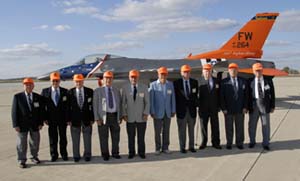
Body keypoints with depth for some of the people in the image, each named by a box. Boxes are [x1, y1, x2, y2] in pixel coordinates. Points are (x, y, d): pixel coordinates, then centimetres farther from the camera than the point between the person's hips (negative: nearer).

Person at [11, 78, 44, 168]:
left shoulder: (38, 97, 2)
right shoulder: (17, 97, -4)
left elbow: (41, 111, 4)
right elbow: (14, 111, -5)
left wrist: (40, 123, -3)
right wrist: (16, 125, -9)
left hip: (35, 125, 2)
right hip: (22, 125, -2)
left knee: (35, 142, 13)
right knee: (21, 144, 4)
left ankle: (34, 157, 32)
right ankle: (22, 161, 17)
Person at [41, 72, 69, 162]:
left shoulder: (65, 91, 1)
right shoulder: (45, 91, 1)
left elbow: (68, 105, 1)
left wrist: (68, 118, -4)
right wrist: (45, 118, -5)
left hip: (62, 119, 0)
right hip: (51, 119, 0)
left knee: (63, 137, 9)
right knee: (53, 138, 6)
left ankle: (64, 154, 22)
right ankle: (54, 155, 19)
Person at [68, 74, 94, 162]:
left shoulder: (89, 91, 0)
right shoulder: (70, 92, 0)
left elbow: (92, 105, 0)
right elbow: (68, 106, 0)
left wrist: (92, 118, -5)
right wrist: (69, 119, -6)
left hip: (86, 118, 0)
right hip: (75, 118, 0)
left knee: (87, 138, 7)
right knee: (75, 139, 7)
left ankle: (87, 155, 20)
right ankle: (76, 156, 20)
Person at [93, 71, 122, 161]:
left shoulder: (116, 91, 13)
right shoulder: (98, 91, 3)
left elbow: (119, 105, 13)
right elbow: (95, 105, -1)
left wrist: (120, 117, 6)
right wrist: (97, 118, -9)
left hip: (115, 116, 3)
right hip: (103, 116, -3)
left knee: (116, 136, 8)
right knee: (104, 137, 2)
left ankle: (115, 153, 22)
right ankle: (105, 154, 15)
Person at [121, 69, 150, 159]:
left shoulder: (144, 87, 1)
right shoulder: (125, 88, 1)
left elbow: (147, 102, 2)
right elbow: (123, 102, 3)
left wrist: (146, 113, -7)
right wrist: (124, 114, -4)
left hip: (141, 117, 0)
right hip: (130, 117, 0)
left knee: (141, 136, 6)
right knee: (131, 136, 5)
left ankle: (141, 152, 20)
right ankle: (131, 152, 19)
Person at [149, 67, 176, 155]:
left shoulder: (170, 84, 6)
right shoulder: (153, 85, -2)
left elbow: (173, 98, 7)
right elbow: (151, 99, -4)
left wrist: (173, 110, 3)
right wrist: (152, 112, -7)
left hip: (168, 112, 3)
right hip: (158, 112, -2)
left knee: (166, 131, 7)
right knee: (157, 131, 2)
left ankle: (165, 147, 18)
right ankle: (158, 148, 14)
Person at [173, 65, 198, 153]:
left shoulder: (194, 82, 7)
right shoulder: (176, 82, -1)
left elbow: (195, 94, 9)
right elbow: (175, 96, -1)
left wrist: (195, 104, 0)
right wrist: (176, 108, -5)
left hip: (192, 109, 3)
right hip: (181, 109, -2)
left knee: (191, 129, 10)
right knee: (182, 130, 3)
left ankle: (191, 146, 20)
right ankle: (182, 147, 12)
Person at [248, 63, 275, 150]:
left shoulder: (268, 80, 3)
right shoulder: (250, 81, 1)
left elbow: (272, 94, 5)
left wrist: (272, 106, 1)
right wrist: (247, 106, 0)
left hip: (265, 105, 0)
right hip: (253, 105, 0)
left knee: (266, 125, 5)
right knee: (252, 125, 9)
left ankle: (265, 143, 18)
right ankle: (252, 142, 26)